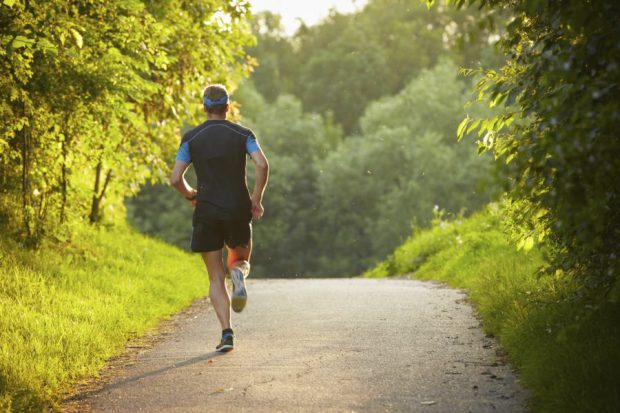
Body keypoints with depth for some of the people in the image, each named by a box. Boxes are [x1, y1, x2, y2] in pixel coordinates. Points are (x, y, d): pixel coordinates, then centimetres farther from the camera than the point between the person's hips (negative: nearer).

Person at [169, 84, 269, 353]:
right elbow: (262, 165, -13)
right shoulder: (242, 134, 2)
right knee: (241, 260, 22)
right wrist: (256, 199, -2)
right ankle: (238, 273, -16)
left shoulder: (191, 138, 2)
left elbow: (176, 178, -3)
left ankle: (226, 332, -10)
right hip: (238, 210, 0)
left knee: (216, 278, 6)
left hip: (207, 212, 0)